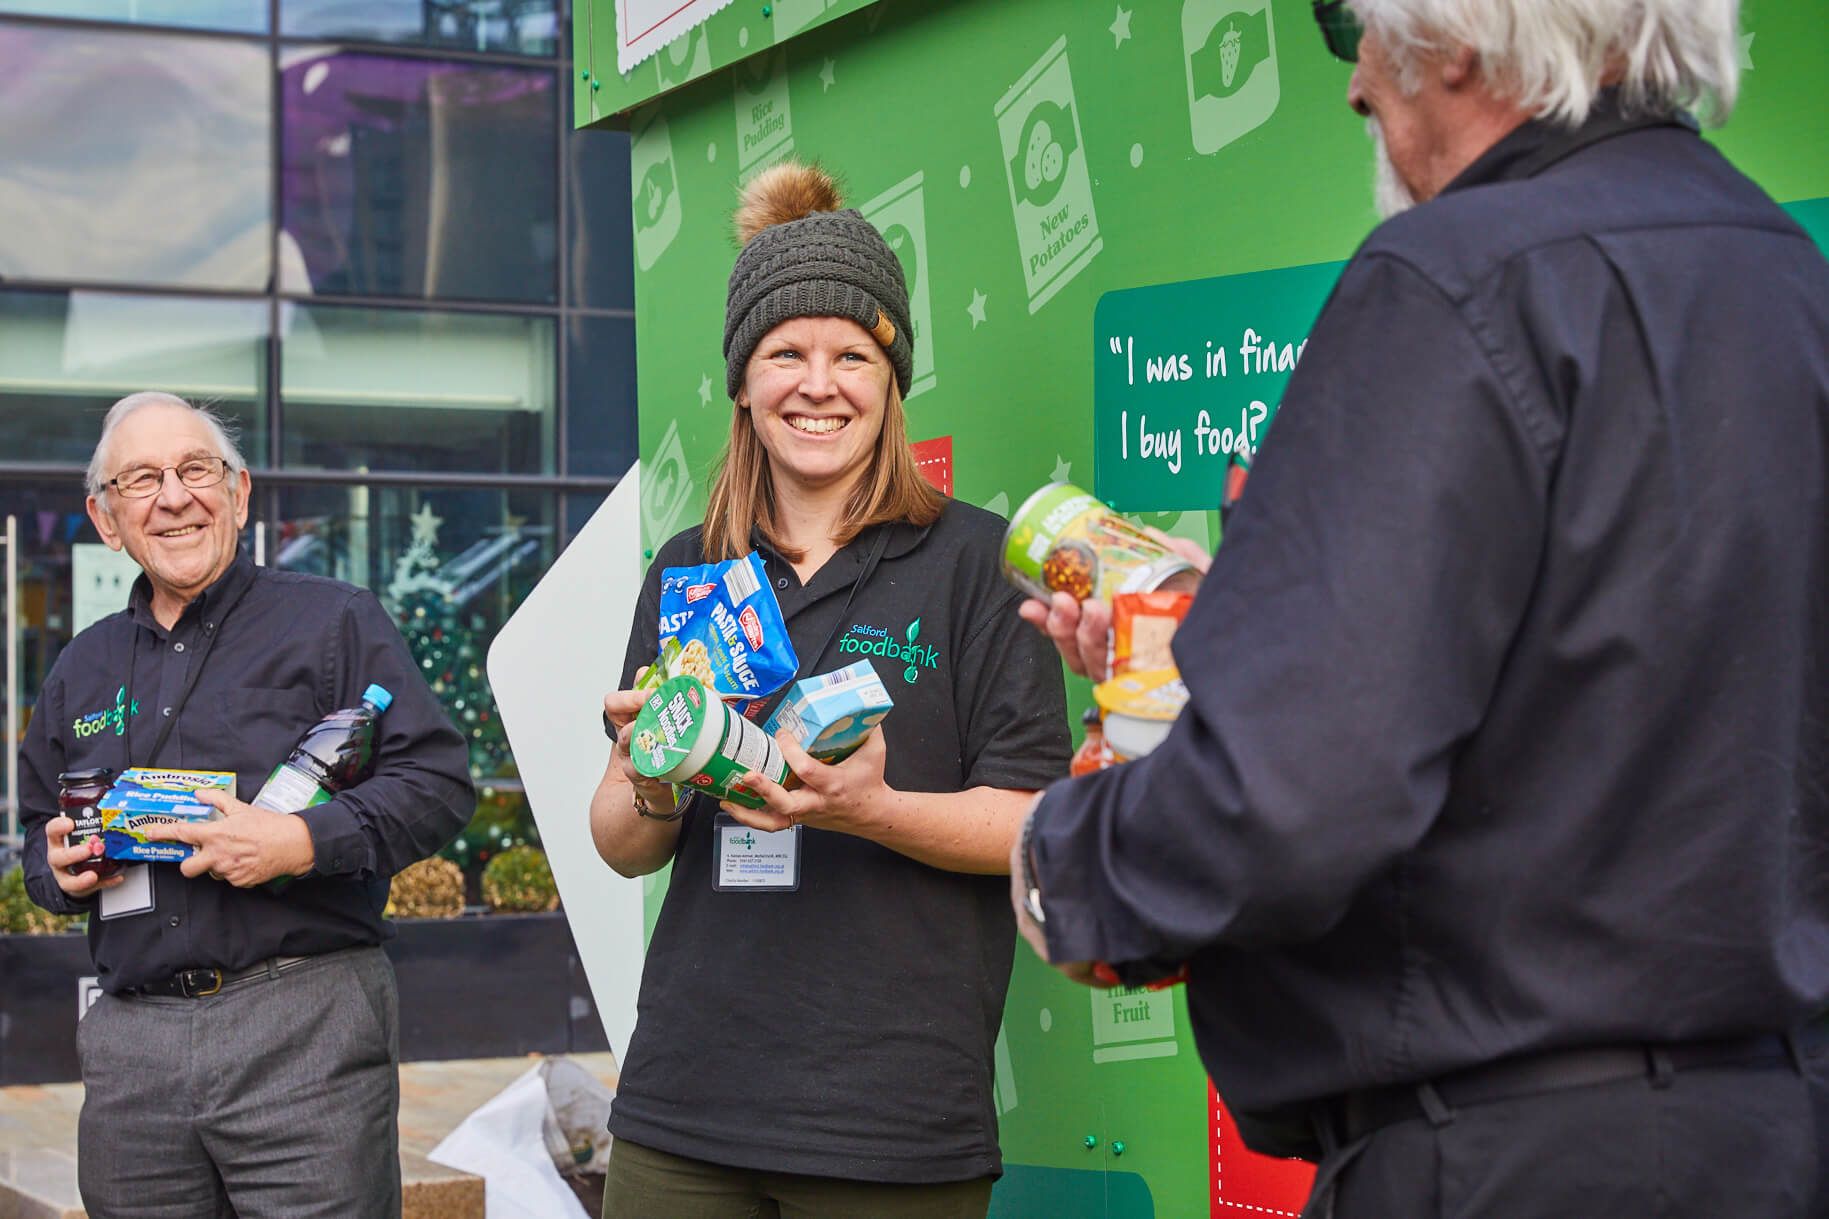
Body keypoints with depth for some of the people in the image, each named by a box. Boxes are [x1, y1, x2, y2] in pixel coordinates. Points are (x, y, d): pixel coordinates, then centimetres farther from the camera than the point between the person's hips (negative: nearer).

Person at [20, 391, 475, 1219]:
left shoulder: (333, 622, 3)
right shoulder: (82, 668, 20)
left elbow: (439, 782, -5)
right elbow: (40, 835, 28)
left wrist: (302, 841, -17)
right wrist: (61, 870, 5)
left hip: (305, 1027, -4)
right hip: (130, 1046, 5)